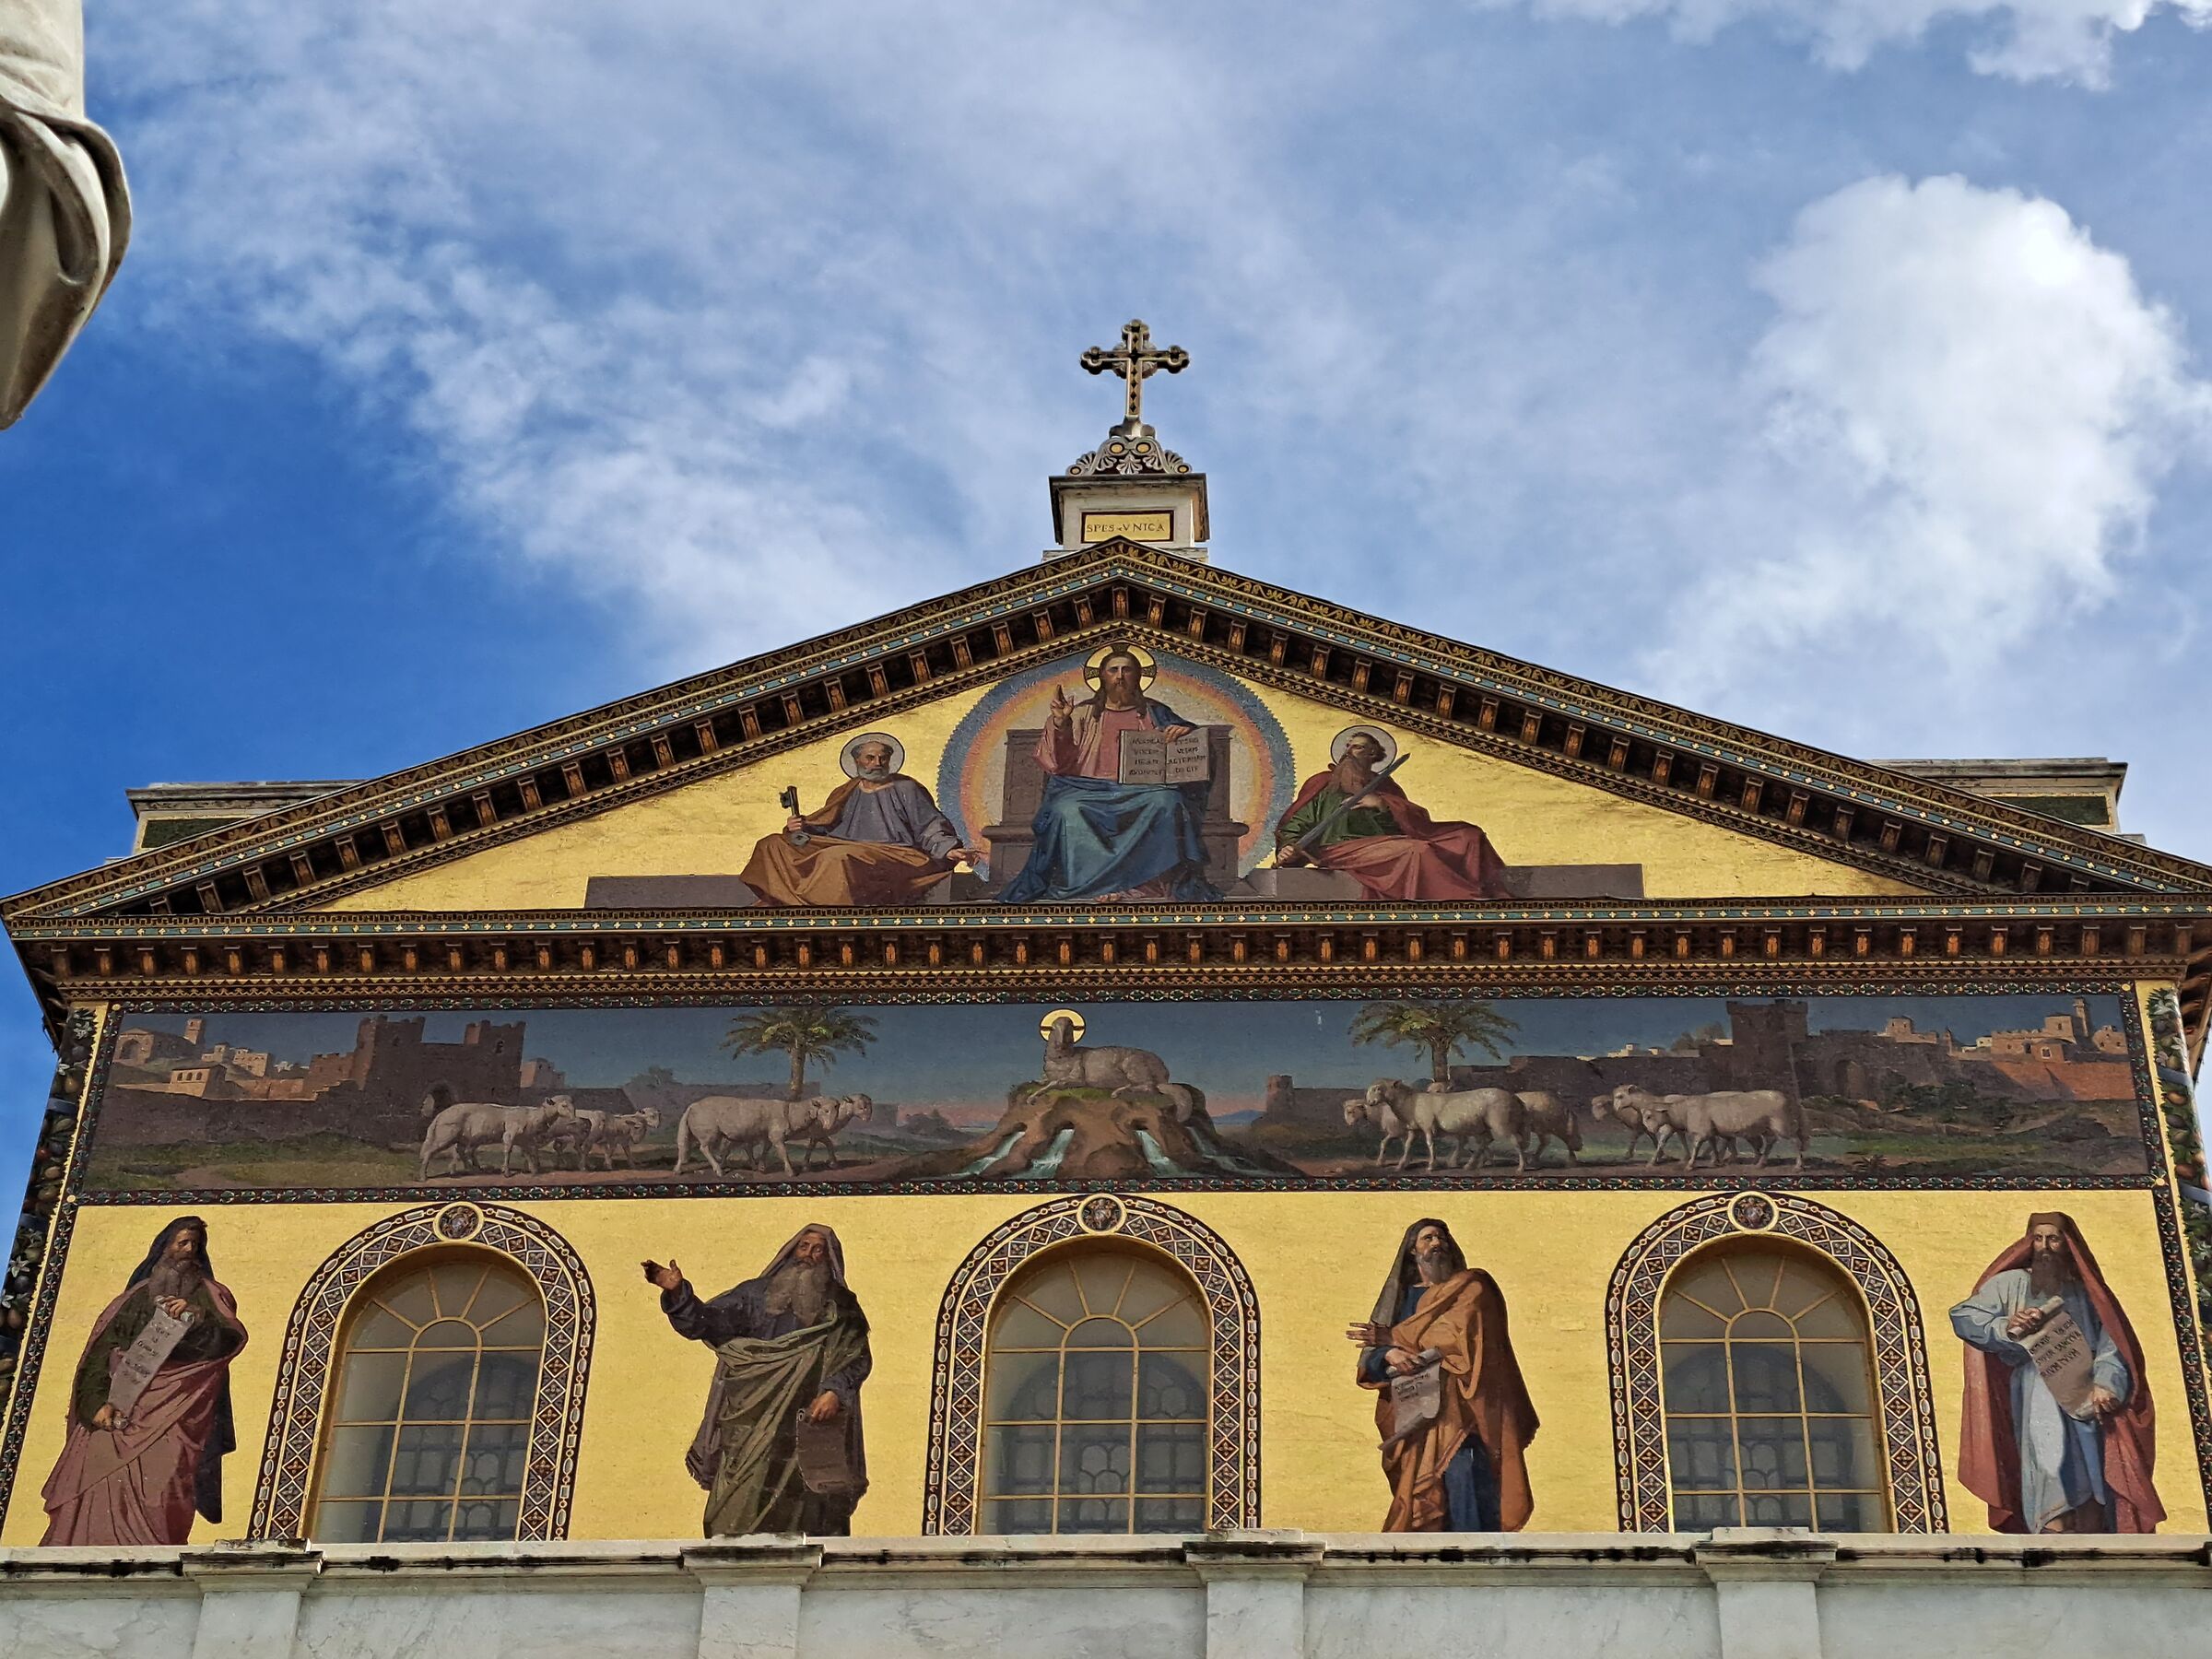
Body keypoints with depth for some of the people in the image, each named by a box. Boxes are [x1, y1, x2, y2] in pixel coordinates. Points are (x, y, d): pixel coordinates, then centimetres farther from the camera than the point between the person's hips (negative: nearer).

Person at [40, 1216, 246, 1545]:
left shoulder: (207, 1294, 15)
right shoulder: (137, 1297, 18)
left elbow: (231, 1338, -3)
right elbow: (102, 1352, 7)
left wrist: (196, 1317, -21)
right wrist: (99, 1401, -9)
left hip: (174, 1407, -2)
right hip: (123, 1407, 2)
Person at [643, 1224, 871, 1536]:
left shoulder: (842, 1309, 10)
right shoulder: (757, 1295, 10)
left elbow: (857, 1359, 4)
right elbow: (706, 1321, 3)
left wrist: (836, 1392, -13)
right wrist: (678, 1292, -14)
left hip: (814, 1427, 0)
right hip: (754, 1426, 0)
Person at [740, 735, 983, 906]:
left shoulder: (906, 790, 9)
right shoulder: (845, 794, 22)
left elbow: (930, 827, 2)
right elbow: (824, 829, 18)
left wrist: (949, 850, -18)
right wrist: (800, 827, -3)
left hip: (893, 859, -6)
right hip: (851, 854, 6)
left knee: (838, 857, -39)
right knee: (774, 846, -7)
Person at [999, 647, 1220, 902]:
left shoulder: (1154, 714, 18)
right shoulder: (1083, 715, 17)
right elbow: (1059, 761, 7)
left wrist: (1184, 732, -10)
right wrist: (1060, 723, -11)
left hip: (1141, 793, 0)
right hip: (1091, 792, 0)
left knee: (1167, 803, -33)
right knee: (1067, 811, -33)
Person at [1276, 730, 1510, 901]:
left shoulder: (1384, 786, 26)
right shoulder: (1323, 785, 21)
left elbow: (1419, 823, 13)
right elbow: (1296, 825, 14)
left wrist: (1382, 805, -3)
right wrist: (1289, 848, -8)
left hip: (1384, 847, 4)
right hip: (1341, 850, -4)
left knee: (1468, 836, -13)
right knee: (1415, 851, -35)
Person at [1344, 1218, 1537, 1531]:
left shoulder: (1472, 1287, 11)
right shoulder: (1399, 1296, 20)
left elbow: (1459, 1336, -8)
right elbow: (1369, 1363, 11)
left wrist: (1394, 1337, -4)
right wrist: (1391, 1355, -13)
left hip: (1461, 1409, -3)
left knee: (1463, 1473, -22)